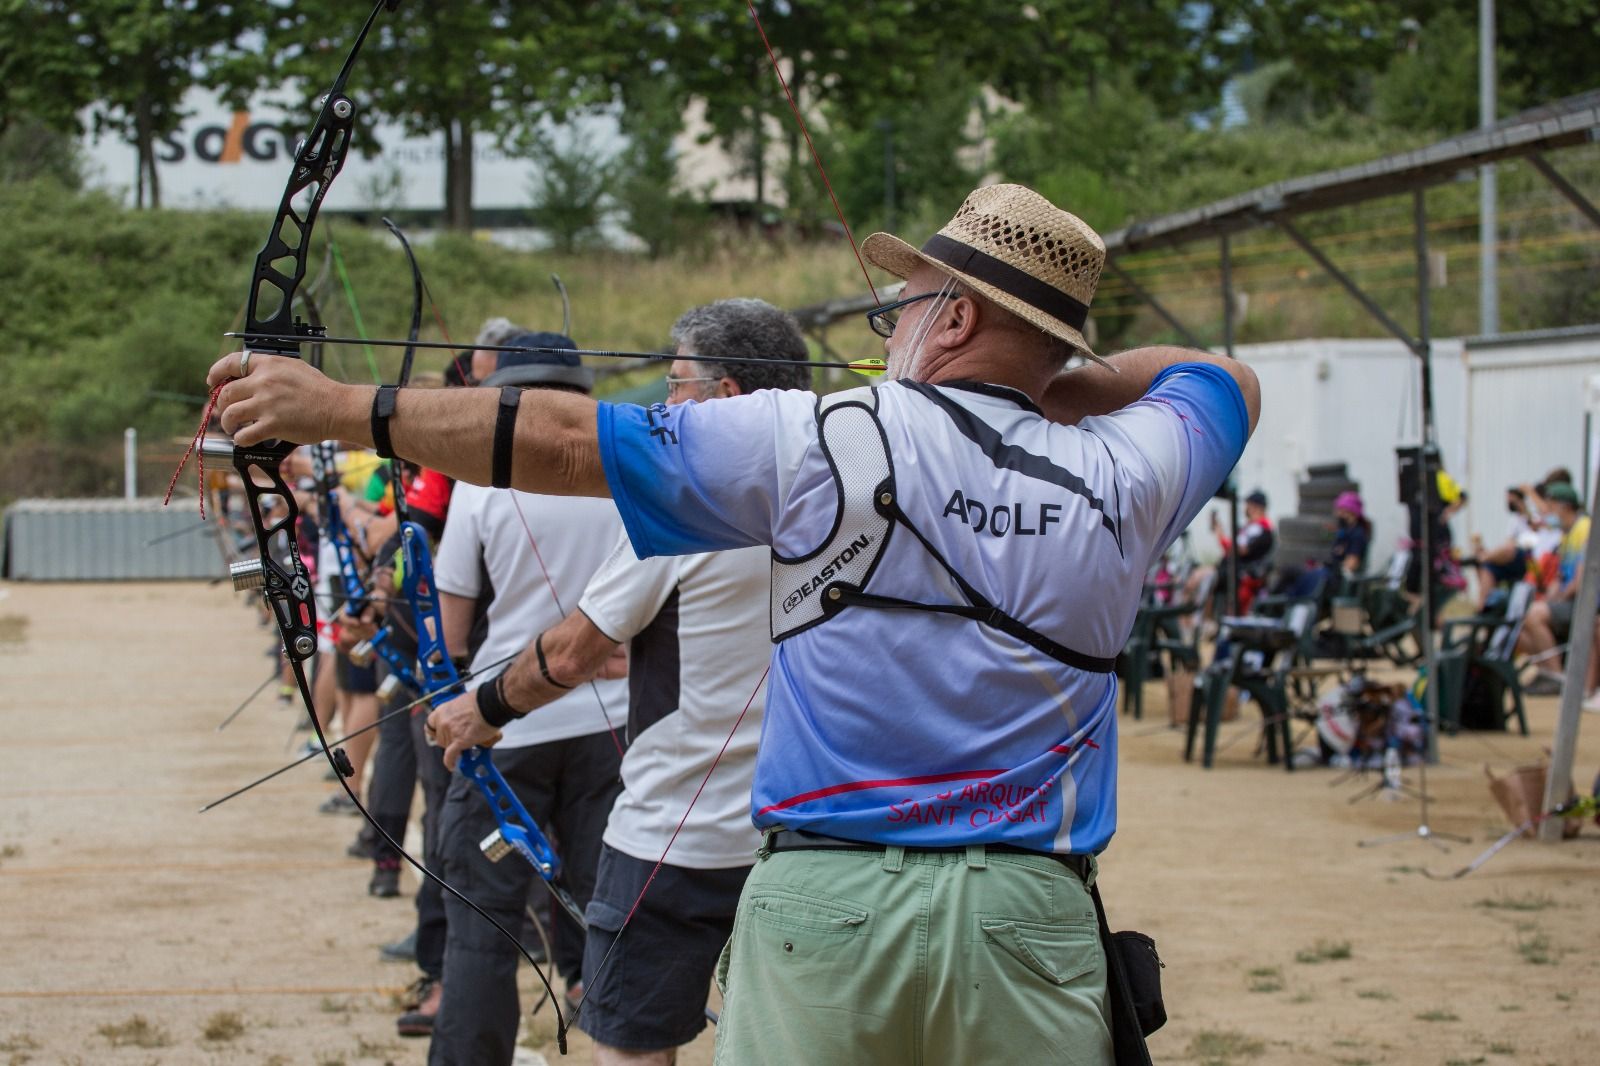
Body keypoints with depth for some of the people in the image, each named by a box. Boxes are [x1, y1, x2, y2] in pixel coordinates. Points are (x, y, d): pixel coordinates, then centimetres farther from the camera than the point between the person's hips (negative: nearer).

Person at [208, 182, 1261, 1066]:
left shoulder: (820, 442, -4)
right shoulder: (1121, 479, 3)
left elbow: (559, 440, -1)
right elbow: (1227, 382, 27)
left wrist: (338, 405, 7)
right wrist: (1044, 386, 19)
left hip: (827, 904, -2)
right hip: (1034, 910, 3)